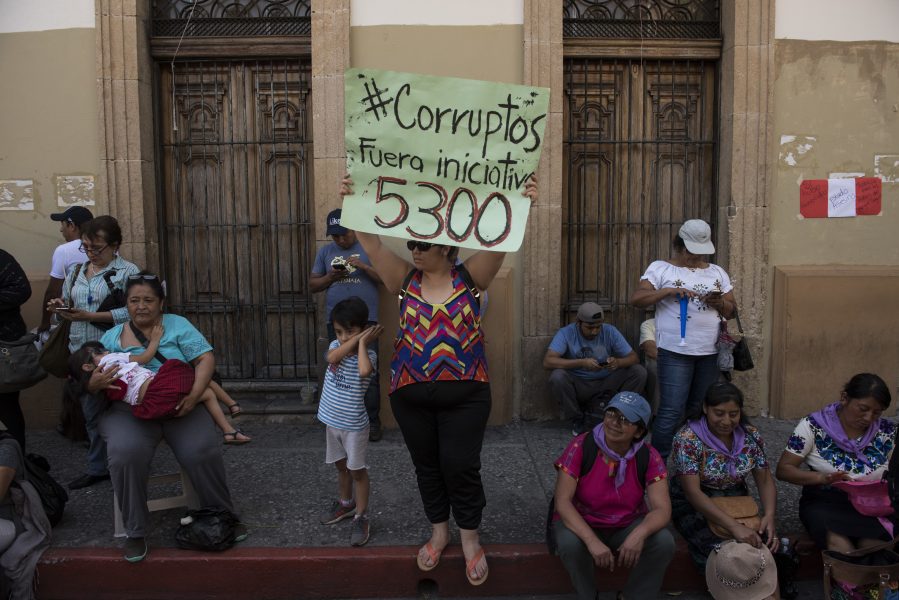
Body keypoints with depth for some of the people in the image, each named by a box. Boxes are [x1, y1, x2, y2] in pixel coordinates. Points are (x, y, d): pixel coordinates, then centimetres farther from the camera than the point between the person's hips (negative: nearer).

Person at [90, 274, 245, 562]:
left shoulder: (177, 325, 6)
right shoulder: (111, 337, 13)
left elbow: (206, 358, -4)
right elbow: (88, 381, 10)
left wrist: (195, 393, -20)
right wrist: (94, 383, -15)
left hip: (179, 407, -1)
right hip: (128, 410, 1)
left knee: (202, 451, -25)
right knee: (126, 454, -30)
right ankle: (135, 532, -9)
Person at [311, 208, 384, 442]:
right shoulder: (325, 252, 13)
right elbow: (313, 285, 13)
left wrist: (363, 266, -15)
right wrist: (331, 277, -6)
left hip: (366, 320, -3)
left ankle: (372, 422, 5)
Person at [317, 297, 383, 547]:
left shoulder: (368, 354, -18)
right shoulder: (336, 345, -2)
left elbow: (364, 370, -42)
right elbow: (332, 358, -25)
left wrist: (361, 341, -28)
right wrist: (355, 339, -25)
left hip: (354, 425, -6)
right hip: (332, 421, 6)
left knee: (357, 470, 5)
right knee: (341, 466, 22)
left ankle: (361, 517, 15)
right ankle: (345, 503, 42)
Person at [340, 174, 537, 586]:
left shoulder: (470, 278, -2)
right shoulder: (405, 280, 2)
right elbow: (371, 243, -5)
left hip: (464, 393, -2)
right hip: (410, 393, 3)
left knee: (461, 466, 2)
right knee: (427, 466, 15)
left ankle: (470, 540, 23)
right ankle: (439, 532, 36)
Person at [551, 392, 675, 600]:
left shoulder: (649, 457, -13)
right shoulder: (581, 447, -21)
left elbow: (662, 509, -19)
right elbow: (562, 502, -25)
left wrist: (640, 533, -41)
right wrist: (592, 541, -38)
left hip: (628, 526, 2)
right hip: (582, 523, -2)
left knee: (664, 542, -25)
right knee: (570, 544, -34)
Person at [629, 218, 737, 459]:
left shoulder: (717, 272, 15)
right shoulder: (661, 268, 0)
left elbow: (731, 311, 15)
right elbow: (636, 299, -9)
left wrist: (719, 302, -7)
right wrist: (668, 290, -19)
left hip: (710, 353, 5)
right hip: (675, 353, -5)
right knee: (671, 412, -8)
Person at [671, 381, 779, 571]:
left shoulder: (750, 435, -3)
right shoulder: (688, 438, -20)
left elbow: (765, 480, 0)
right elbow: (692, 492, -25)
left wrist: (770, 515, -22)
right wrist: (734, 526, -36)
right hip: (693, 505, -4)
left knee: (764, 542, -24)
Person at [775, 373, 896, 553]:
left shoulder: (889, 432, 4)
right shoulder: (813, 426, -5)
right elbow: (783, 470, -6)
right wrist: (822, 477, -23)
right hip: (823, 503, -2)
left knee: (875, 545, -31)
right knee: (839, 543, -34)